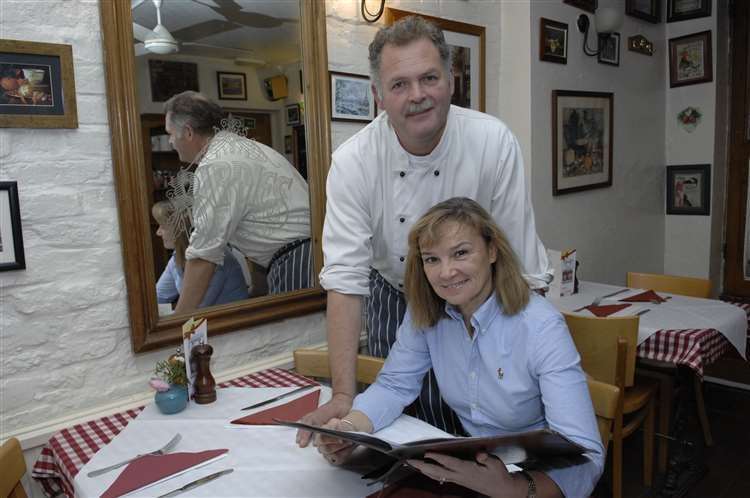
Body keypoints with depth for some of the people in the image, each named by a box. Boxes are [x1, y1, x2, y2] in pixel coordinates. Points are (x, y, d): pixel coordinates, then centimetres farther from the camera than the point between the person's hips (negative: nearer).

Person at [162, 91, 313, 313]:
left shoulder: (215, 168, -14)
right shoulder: (241, 145, 15)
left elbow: (203, 255, -13)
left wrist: (180, 317, -4)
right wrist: (257, 293, 21)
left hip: (296, 262, -9)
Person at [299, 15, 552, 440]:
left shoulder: (495, 143, -21)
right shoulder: (352, 162, -20)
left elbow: (523, 268, -16)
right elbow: (345, 278, -23)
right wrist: (343, 395, -26)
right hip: (394, 306, 1)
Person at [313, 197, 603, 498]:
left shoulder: (541, 327, -22)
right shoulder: (425, 312, -7)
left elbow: (585, 455, -27)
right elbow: (394, 385, -1)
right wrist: (350, 429, -21)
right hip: (466, 465, 2)